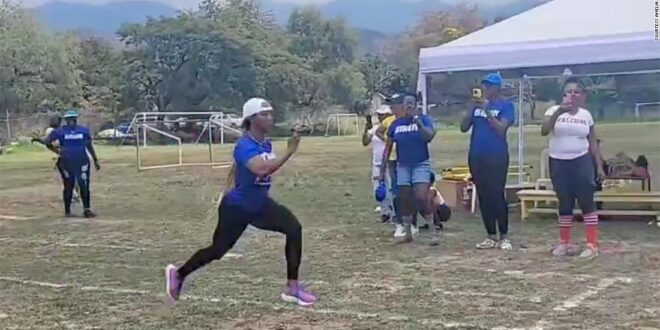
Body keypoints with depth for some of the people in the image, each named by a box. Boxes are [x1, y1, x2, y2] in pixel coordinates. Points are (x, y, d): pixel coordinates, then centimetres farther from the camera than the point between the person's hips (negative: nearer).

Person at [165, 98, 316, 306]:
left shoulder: (266, 144, 1)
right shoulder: (245, 146, -26)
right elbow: (261, 170, -45)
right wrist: (289, 152, -46)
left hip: (260, 205, 7)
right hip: (237, 207, -7)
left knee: (294, 229, -13)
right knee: (217, 250, 8)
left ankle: (292, 288, -7)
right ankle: (178, 274, 37)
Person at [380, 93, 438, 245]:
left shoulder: (423, 119, -6)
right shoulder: (396, 124, 4)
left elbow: (430, 136, -24)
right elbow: (388, 148, 9)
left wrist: (418, 122, -31)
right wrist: (383, 168, 7)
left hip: (421, 165, -4)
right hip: (403, 166, 4)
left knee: (421, 198, -15)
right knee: (405, 200, 8)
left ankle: (433, 231, -7)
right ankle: (408, 232, 20)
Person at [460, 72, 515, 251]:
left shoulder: (506, 105, -2)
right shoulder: (477, 105, 11)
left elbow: (501, 129, -15)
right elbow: (463, 127, 5)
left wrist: (487, 110, -20)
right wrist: (473, 108, -7)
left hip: (497, 157, -5)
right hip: (476, 157, 5)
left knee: (497, 196, -7)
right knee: (483, 197, 7)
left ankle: (504, 237, 2)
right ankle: (491, 237, 14)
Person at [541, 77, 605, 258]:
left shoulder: (586, 115, 5)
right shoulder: (554, 110, -2)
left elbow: (593, 142, 10)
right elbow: (544, 131, -19)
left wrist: (599, 165, 3)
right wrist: (558, 112, -30)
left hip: (581, 162, 0)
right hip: (558, 163, 0)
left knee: (586, 201, -5)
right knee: (564, 203, 8)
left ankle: (592, 245, -2)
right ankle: (564, 242, 20)